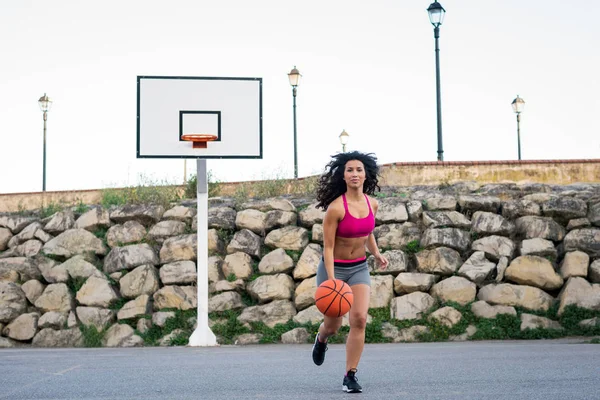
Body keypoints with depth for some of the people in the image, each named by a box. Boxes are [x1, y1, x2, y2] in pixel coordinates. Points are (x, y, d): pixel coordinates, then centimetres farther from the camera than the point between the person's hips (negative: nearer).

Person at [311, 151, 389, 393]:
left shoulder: (372, 204, -2)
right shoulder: (335, 207, -20)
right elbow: (328, 247, -18)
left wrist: (376, 254, 6)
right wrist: (331, 280, -25)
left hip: (359, 268, 4)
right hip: (334, 268, -4)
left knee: (359, 319, -14)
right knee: (333, 325, 8)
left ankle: (350, 376, -3)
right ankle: (321, 340, 48)